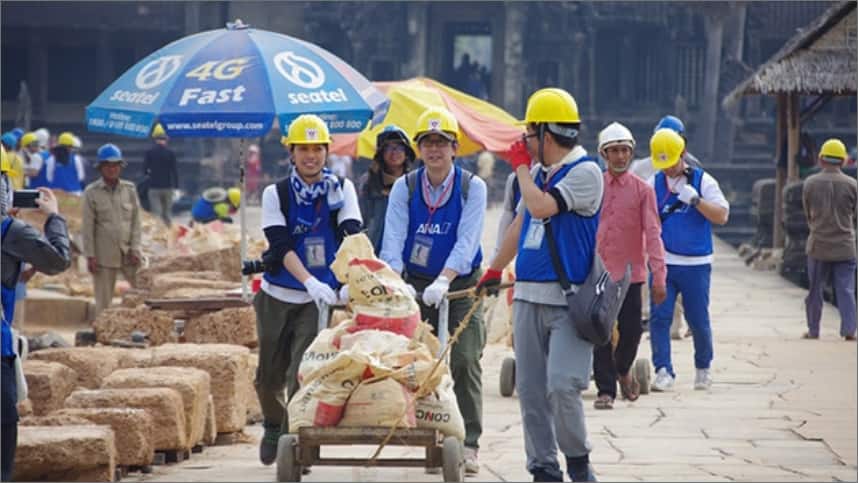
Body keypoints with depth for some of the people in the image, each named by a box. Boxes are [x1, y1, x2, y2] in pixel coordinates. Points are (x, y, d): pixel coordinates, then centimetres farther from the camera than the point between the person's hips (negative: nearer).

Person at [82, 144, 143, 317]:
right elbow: (88, 227, -3)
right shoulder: (92, 192, -2)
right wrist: (90, 255, -7)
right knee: (104, 299, 3)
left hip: (128, 253, 2)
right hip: (104, 255, -2)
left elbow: (136, 221, 6)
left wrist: (135, 249, -2)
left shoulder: (129, 189, 6)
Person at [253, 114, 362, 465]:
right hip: (277, 297, 1)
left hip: (319, 298, -1)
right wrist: (310, 281, -29)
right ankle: (273, 426, 39)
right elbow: (281, 246, -13)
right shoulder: (276, 194, -1)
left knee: (302, 374, -13)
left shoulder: (342, 189, 0)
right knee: (269, 376, 11)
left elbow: (353, 235, -12)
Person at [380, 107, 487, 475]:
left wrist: (443, 281, -31)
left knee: (465, 361, -9)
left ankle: (468, 444, -7)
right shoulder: (404, 188, 0)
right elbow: (393, 241, -9)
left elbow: (466, 242, -17)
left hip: (461, 284, -2)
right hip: (417, 285, 2)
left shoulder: (472, 188, -6)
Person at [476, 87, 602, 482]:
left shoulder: (585, 172, -10)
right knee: (530, 390, 5)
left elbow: (541, 206, -23)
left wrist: (521, 166, -7)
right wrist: (494, 270, 33)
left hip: (568, 301, -8)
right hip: (528, 296, 8)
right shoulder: (537, 173, 14)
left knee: (561, 386, -16)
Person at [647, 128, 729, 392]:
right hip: (662, 262, 2)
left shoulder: (702, 181, -1)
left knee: (698, 321, 5)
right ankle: (663, 371, -6)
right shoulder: (654, 184, 7)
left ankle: (703, 368, 25)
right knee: (659, 317, -8)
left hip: (696, 264, -2)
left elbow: (722, 216, -9)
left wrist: (694, 199, -19)